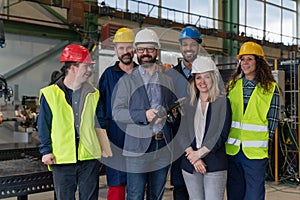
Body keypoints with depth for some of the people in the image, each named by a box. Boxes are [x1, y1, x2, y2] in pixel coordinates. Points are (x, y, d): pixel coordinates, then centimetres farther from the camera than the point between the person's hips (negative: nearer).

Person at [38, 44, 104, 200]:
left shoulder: (93, 94, 8)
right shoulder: (50, 94, -1)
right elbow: (44, 126, 2)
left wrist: (104, 148, 10)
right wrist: (46, 151, -4)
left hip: (90, 158, 2)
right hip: (62, 158, -2)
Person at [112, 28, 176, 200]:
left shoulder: (167, 81, 14)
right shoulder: (127, 81, 3)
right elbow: (117, 113, -5)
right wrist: (144, 115, -18)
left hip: (163, 147, 4)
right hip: (138, 147, -3)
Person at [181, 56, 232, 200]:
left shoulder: (223, 103, 0)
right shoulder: (188, 103, 9)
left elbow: (222, 135, -6)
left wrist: (199, 153, -12)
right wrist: (193, 157, -9)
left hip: (215, 164, -3)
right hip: (190, 164, 3)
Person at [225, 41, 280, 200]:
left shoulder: (270, 88, 0)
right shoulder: (232, 85, 10)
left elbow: (273, 119, 0)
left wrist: (264, 140, -5)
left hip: (255, 151, -3)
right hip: (231, 149, 4)